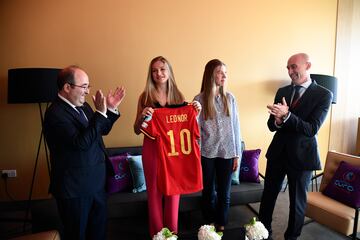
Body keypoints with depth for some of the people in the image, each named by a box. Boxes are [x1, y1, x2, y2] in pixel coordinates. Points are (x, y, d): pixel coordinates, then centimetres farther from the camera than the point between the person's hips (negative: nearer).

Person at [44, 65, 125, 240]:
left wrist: (111, 109, 1)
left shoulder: (83, 106, 5)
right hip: (74, 187, -8)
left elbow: (102, 130, 15)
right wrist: (100, 113, -29)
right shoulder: (55, 113, -20)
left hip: (96, 182, 8)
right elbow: (81, 143, -30)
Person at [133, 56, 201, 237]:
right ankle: (157, 233, 30)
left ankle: (173, 232, 31)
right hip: (152, 148, -1)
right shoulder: (145, 97, 0)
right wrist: (142, 116, -17)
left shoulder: (178, 96, 4)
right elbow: (137, 130, 1)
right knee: (154, 190, 9)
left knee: (173, 190, 10)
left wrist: (195, 113, -8)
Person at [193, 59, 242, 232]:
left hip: (227, 152, 2)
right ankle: (210, 224, 37)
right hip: (207, 153, -2)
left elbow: (235, 127, 3)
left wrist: (237, 154, 3)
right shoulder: (199, 99, -6)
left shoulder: (230, 98, 1)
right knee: (209, 192, 14)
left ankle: (221, 225, 34)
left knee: (224, 193, 13)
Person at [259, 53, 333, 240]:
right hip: (277, 152, 4)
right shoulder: (282, 91, 4)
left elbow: (311, 129, -19)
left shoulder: (323, 95, -9)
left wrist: (286, 115, -32)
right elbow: (271, 125, 3)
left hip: (302, 155, -4)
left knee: (297, 201, 13)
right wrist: (278, 120, -20)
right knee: (268, 194, 15)